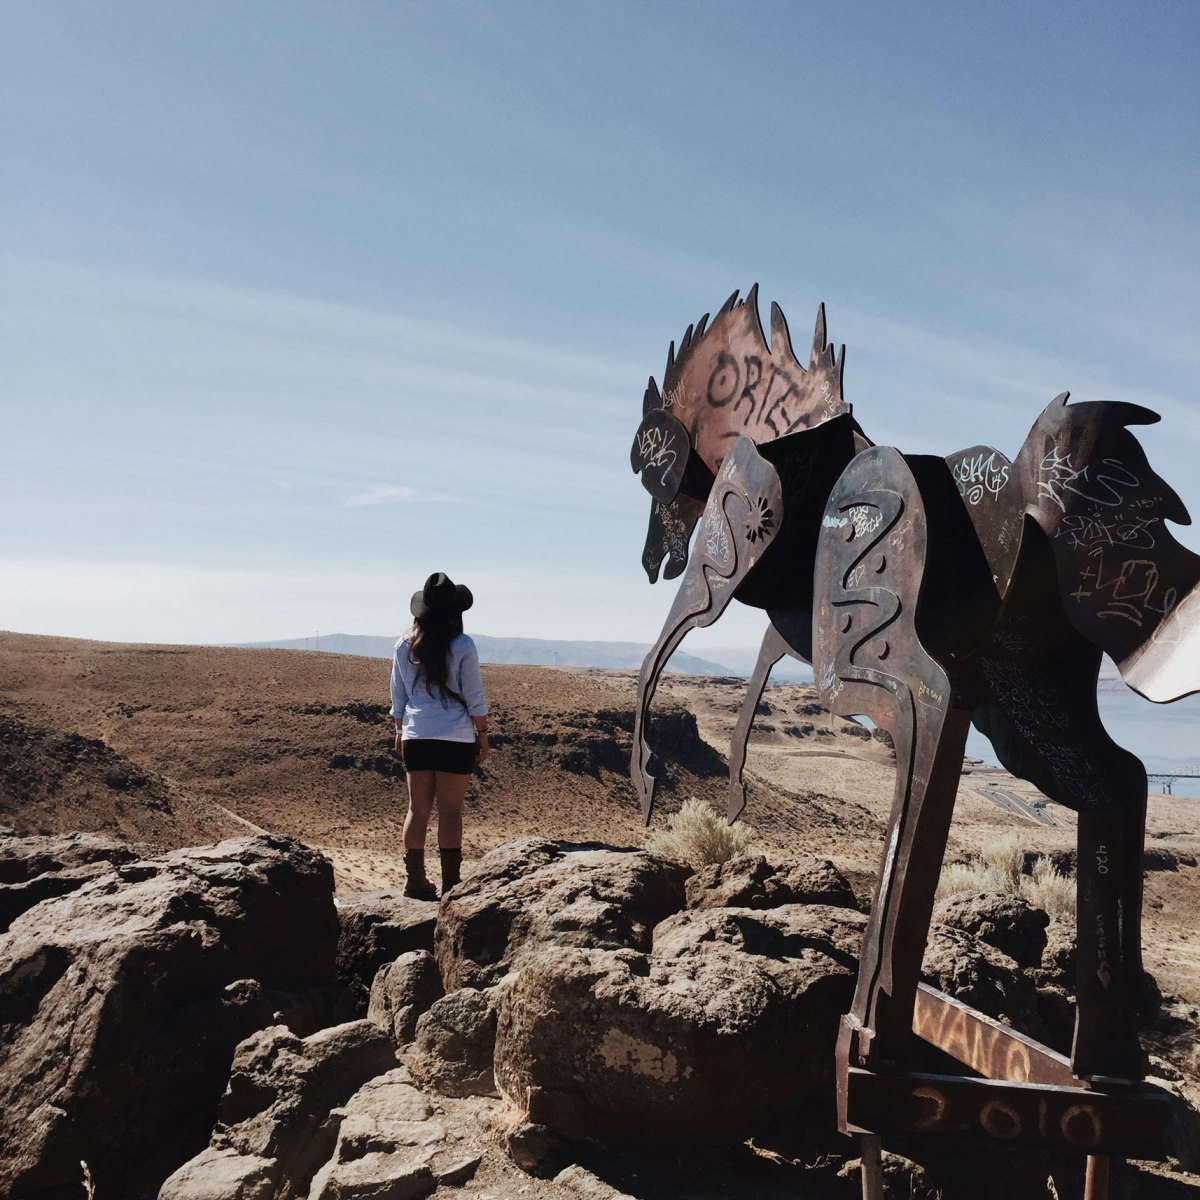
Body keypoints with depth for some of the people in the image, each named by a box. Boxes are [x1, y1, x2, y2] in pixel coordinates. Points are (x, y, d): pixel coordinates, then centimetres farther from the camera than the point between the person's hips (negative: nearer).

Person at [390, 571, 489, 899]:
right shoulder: (462, 646, -9)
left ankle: (415, 881, 15)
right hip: (456, 738, -4)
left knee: (418, 808, 10)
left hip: (416, 737, 4)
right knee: (450, 811, 1)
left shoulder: (404, 646, 3)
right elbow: (475, 698, -6)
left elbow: (398, 697, 11)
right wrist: (483, 735, 5)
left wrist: (400, 731, 23)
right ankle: (450, 884, 4)